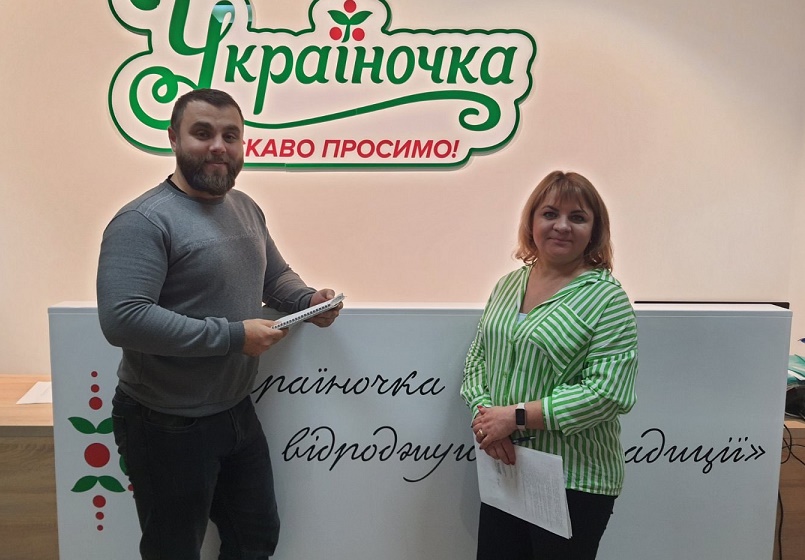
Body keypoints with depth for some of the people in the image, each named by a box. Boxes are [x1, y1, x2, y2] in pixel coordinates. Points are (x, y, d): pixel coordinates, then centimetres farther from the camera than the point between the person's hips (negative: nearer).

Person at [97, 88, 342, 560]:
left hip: (237, 412, 8)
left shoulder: (246, 208, 5)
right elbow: (122, 319, -31)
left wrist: (308, 299, -4)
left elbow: (276, 275, 18)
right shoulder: (144, 221, -21)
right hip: (166, 427, -7)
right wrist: (233, 336, -27)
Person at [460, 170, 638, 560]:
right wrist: (482, 412, -9)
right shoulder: (507, 285, 6)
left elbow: (609, 393, -20)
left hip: (575, 483, -5)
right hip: (504, 469, 5)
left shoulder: (606, 300, -12)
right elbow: (477, 357, 10)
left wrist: (516, 415, -20)